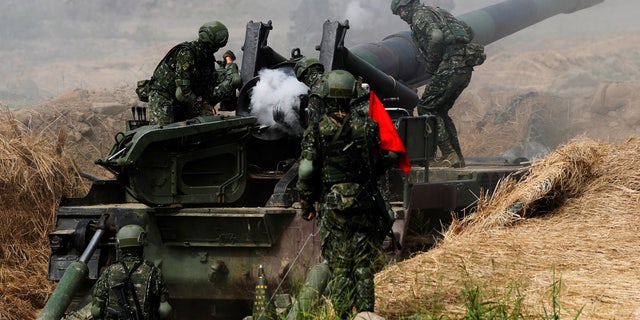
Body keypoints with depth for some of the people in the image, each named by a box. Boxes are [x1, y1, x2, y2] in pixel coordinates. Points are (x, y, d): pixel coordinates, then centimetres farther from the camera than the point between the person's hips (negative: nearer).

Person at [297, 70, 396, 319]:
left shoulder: (316, 130, -7)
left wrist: (306, 204, 4)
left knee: (338, 264, 4)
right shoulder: (367, 126, -1)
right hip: (364, 204, 2)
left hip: (332, 206, -2)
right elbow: (380, 165, 6)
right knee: (364, 262, 9)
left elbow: (306, 172, -7)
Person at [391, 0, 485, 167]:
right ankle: (458, 157, 16)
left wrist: (431, 66, -9)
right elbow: (469, 31, 31)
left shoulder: (420, 15, -2)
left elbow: (436, 37, -21)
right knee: (440, 110, 19)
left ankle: (449, 155, -7)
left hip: (450, 67, -9)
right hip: (465, 69, 9)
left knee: (426, 107, -1)